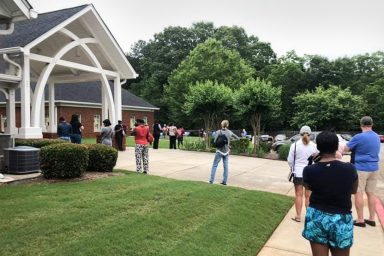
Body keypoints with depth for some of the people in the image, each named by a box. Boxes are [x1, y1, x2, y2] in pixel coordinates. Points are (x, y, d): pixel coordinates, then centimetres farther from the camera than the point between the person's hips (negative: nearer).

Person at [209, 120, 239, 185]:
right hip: (226, 151, 3)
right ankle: (224, 181, 11)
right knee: (225, 166, 9)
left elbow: (215, 141, -12)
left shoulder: (218, 132, -9)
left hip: (219, 151, -3)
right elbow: (237, 138, 13)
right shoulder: (229, 132, 1)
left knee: (214, 165, 5)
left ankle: (211, 180, 1)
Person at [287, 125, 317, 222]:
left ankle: (298, 216, 13)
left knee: (298, 195, 8)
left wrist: (293, 168, 17)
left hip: (298, 173, -1)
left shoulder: (295, 145, -7)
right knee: (309, 196, 11)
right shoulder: (314, 146, -5)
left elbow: (290, 160, -2)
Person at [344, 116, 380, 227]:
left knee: (358, 194, 1)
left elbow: (345, 149, -7)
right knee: (371, 194, 13)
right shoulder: (377, 137, 9)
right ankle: (371, 219, 19)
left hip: (361, 169, -7)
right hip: (374, 169, 7)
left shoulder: (358, 137, -15)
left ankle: (360, 220, 5)